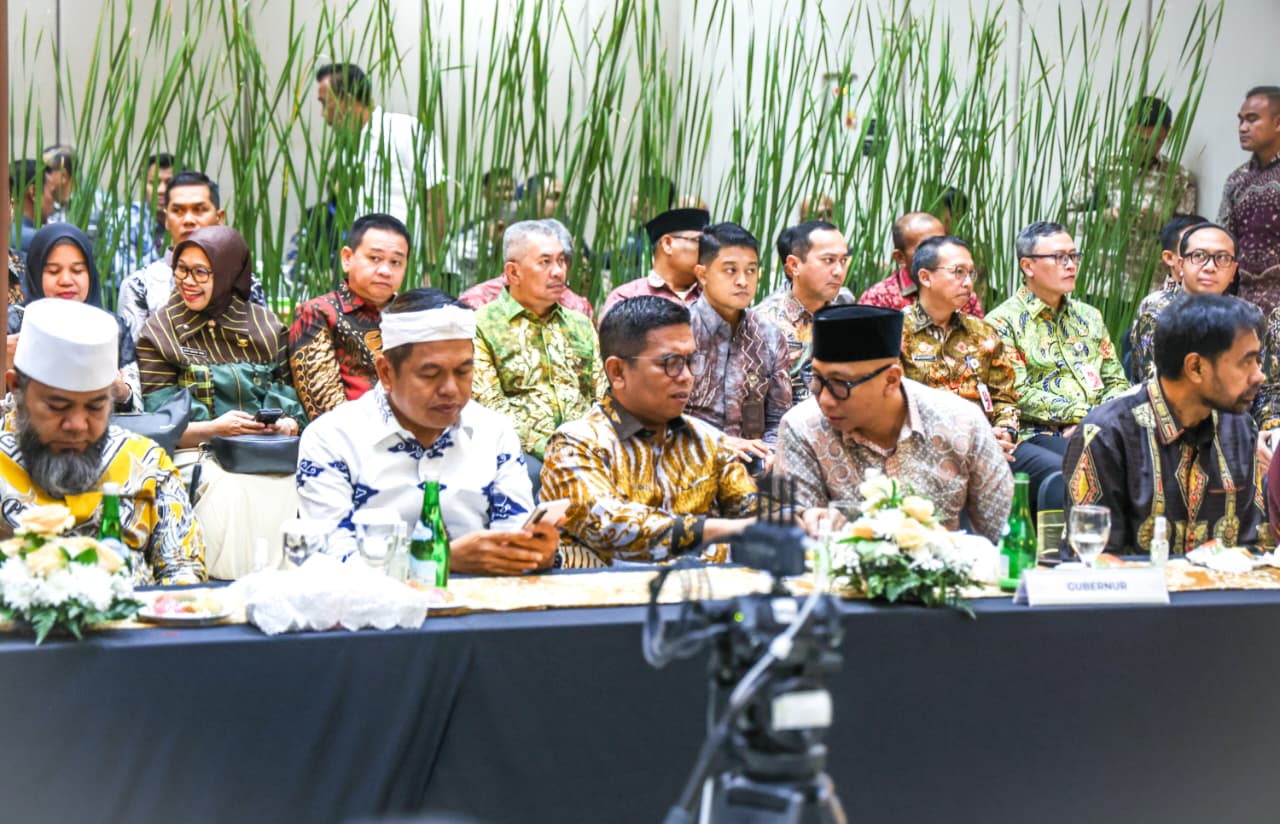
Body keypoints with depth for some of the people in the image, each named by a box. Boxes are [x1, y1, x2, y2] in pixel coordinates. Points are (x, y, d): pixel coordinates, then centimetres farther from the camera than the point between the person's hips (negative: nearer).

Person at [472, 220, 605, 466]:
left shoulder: (580, 325, 23)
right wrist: (549, 449, -17)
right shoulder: (483, 327, 4)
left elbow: (603, 396, 20)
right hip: (526, 453, -5)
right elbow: (491, 407, -5)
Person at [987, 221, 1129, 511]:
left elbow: (1117, 383, 22)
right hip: (1035, 438, -5)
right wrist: (1086, 413, -9)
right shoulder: (1003, 322, 3)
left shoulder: (1089, 317, 23)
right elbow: (1019, 397, -7)